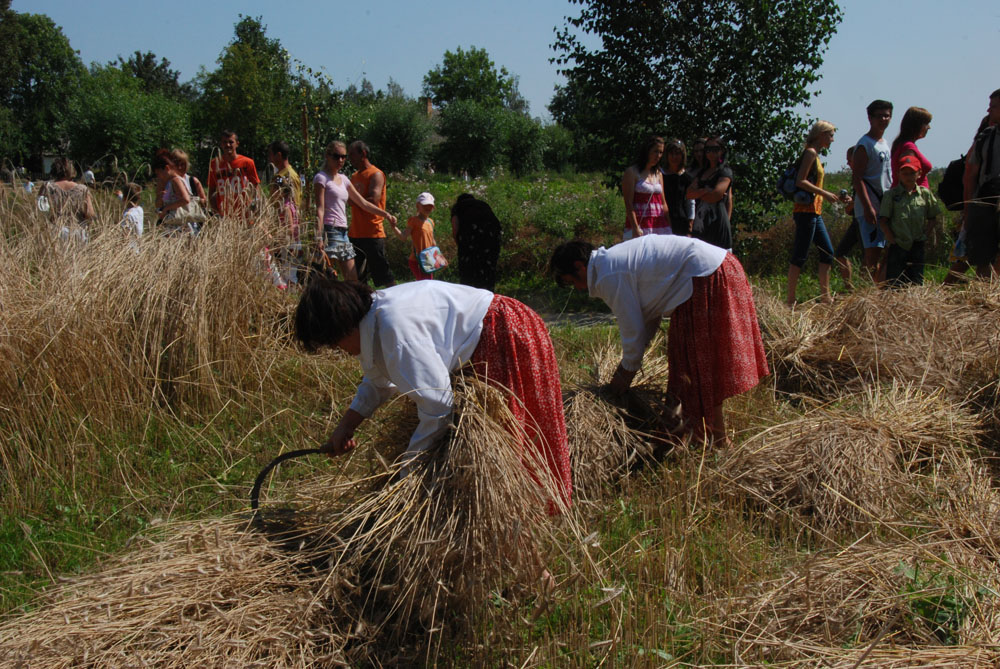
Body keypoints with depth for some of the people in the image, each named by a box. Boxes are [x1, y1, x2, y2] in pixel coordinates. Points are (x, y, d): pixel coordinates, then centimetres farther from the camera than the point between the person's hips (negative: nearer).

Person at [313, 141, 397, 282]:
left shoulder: (343, 179, 19)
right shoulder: (321, 178, -3)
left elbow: (363, 203, 21)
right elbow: (320, 209, -10)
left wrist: (386, 214, 15)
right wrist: (319, 237, -19)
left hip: (343, 232, 8)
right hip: (329, 230, -8)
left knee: (353, 281, 5)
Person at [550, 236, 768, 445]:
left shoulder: (609, 277, -13)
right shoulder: (615, 258, 17)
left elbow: (632, 330, -8)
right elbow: (649, 317, 21)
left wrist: (627, 372, 8)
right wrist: (625, 364, 24)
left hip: (708, 282, -10)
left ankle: (718, 440, 9)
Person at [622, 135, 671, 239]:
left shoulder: (658, 174, 18)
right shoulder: (632, 172, -1)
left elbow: (663, 203, 19)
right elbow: (628, 203, -9)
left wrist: (669, 227, 12)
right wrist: (635, 228, -18)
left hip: (660, 225, 6)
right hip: (640, 224, -6)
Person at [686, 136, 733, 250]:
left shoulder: (726, 171, 2)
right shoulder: (702, 172, 21)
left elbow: (716, 195, -12)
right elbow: (689, 193, 8)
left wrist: (697, 193, 4)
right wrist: (704, 191, -10)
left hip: (716, 217, -6)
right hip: (700, 219, 6)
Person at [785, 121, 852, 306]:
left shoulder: (815, 155, 20)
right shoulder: (810, 153, -9)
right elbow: (800, 181, -20)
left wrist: (837, 198, 18)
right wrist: (825, 194, -18)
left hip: (815, 212, 10)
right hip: (806, 210, -10)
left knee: (827, 252, 11)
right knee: (800, 256, -8)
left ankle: (825, 295, 16)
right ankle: (790, 300, -6)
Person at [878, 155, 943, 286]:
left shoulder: (925, 194, 7)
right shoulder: (891, 194, 0)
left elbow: (933, 219, 14)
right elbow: (883, 221, -2)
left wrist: (924, 235, 1)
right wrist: (892, 240, -8)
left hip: (917, 246, 2)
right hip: (897, 247, -2)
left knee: (917, 284, 4)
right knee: (895, 285, -4)